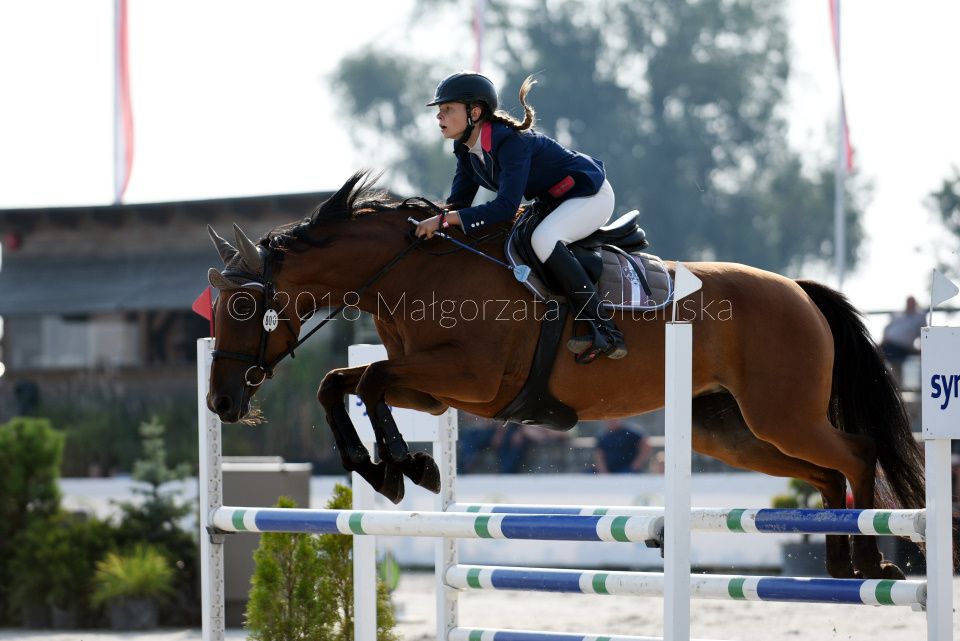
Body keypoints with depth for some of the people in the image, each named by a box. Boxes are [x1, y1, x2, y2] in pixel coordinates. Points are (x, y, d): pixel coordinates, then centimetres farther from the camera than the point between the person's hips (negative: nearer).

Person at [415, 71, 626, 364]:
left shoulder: (511, 142, -31)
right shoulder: (466, 149, -2)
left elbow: (506, 206, -39)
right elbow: (458, 201, 2)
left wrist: (445, 219, -42)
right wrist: (431, 222, -20)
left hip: (592, 196, -10)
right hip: (552, 202, 10)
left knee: (543, 239, -35)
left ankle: (605, 331, -34)